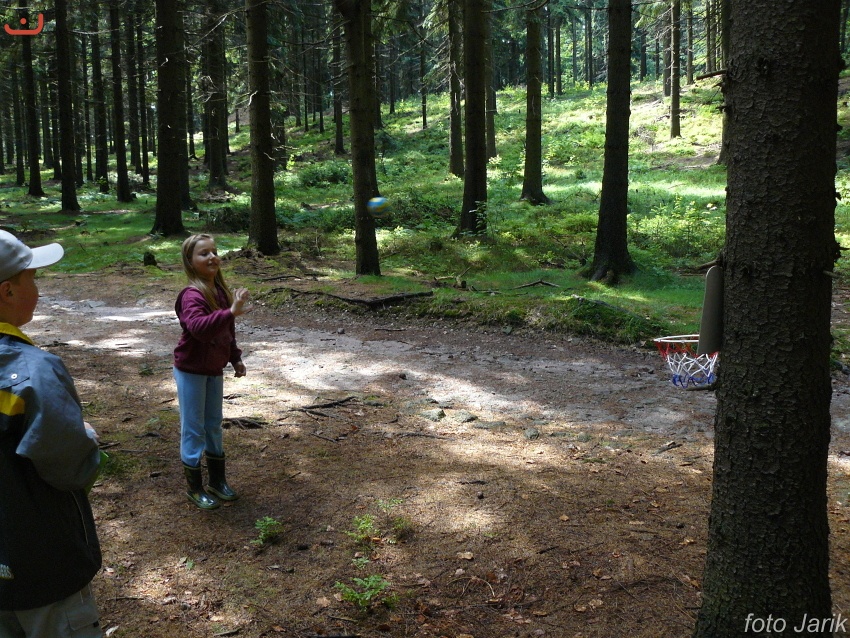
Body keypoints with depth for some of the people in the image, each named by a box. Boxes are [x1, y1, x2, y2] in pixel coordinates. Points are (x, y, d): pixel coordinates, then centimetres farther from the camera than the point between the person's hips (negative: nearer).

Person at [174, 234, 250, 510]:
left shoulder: (221, 291, 3)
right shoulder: (192, 295, -23)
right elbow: (199, 327, -42)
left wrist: (235, 358, 18)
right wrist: (231, 312, -51)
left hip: (214, 370, 8)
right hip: (191, 371, -8)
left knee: (214, 425, 17)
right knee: (194, 428, 3)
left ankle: (217, 480, 31)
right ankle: (194, 487, 17)